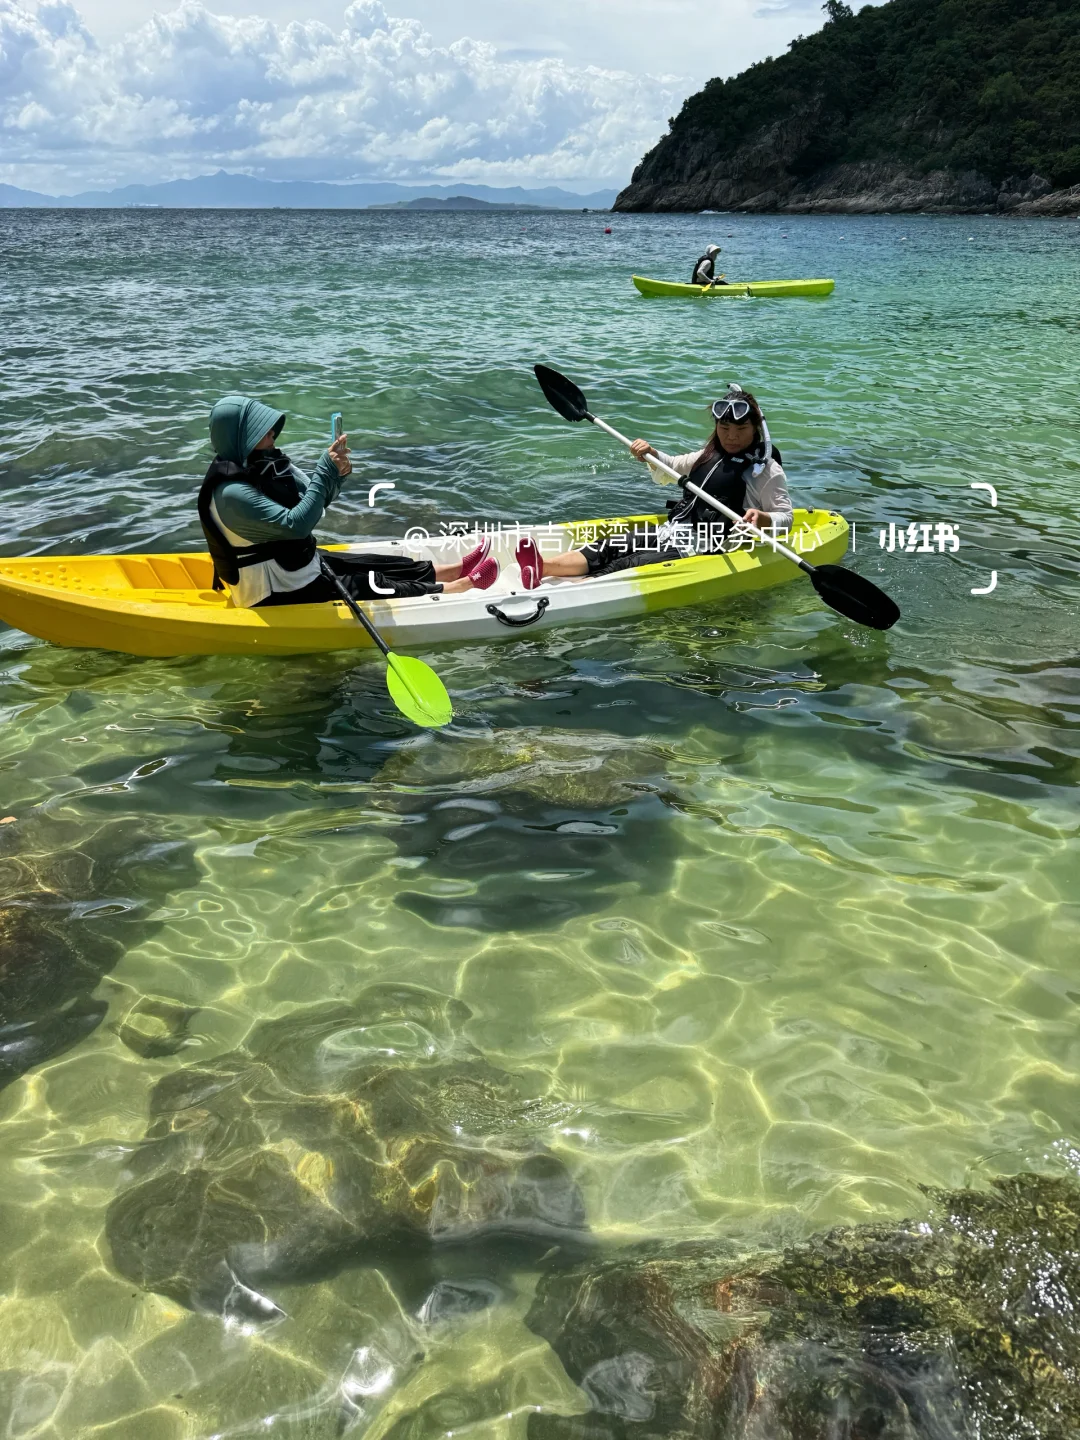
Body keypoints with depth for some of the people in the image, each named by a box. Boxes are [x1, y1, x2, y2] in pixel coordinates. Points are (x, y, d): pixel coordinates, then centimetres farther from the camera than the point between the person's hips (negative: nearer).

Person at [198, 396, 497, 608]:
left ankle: (458, 570, 26)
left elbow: (315, 500, 6)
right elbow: (295, 524, -34)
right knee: (375, 586, 0)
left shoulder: (265, 463, 0)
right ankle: (466, 584, 11)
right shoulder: (232, 493, -29)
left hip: (298, 564, 9)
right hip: (276, 594, -9)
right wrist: (326, 470, -32)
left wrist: (337, 474, -15)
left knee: (389, 566, 11)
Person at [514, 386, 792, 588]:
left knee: (628, 566, -25)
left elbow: (785, 518, -7)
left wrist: (762, 518, -30)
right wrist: (651, 454, 11)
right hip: (670, 535, 7)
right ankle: (541, 568, -37)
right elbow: (673, 466, 32)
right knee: (611, 547, -17)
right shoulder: (709, 455, 18)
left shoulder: (766, 469, -4)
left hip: (702, 553, -7)